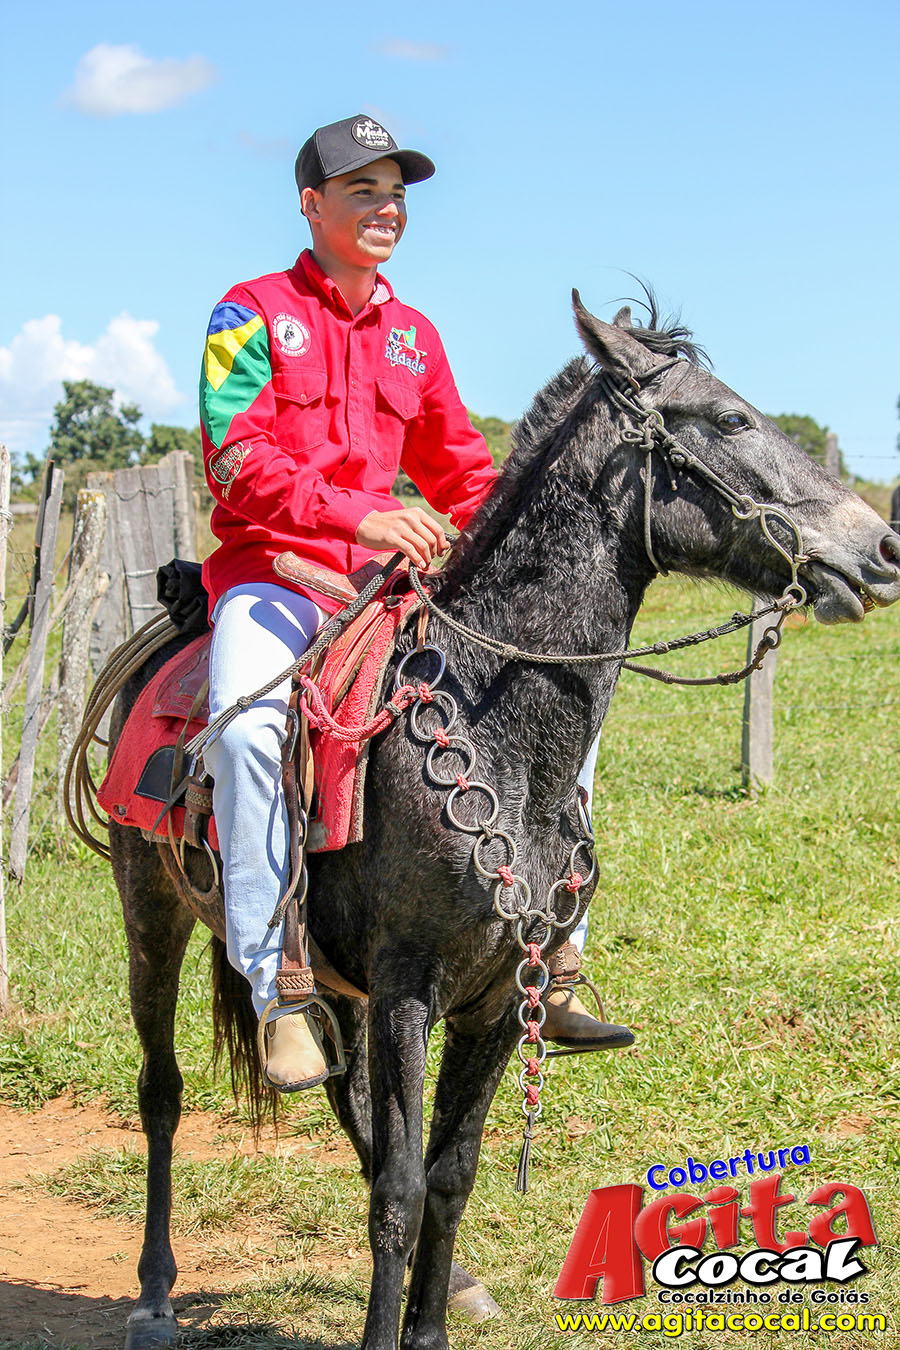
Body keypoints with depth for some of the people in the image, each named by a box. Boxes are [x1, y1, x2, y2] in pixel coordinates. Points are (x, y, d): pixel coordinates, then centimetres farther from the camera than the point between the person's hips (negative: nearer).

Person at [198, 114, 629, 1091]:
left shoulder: (413, 335, 18)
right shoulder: (251, 316, 0)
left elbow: (462, 474, 23)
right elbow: (236, 461, -13)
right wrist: (358, 514, -27)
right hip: (270, 573, -6)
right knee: (248, 726, -36)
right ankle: (279, 993, -31)